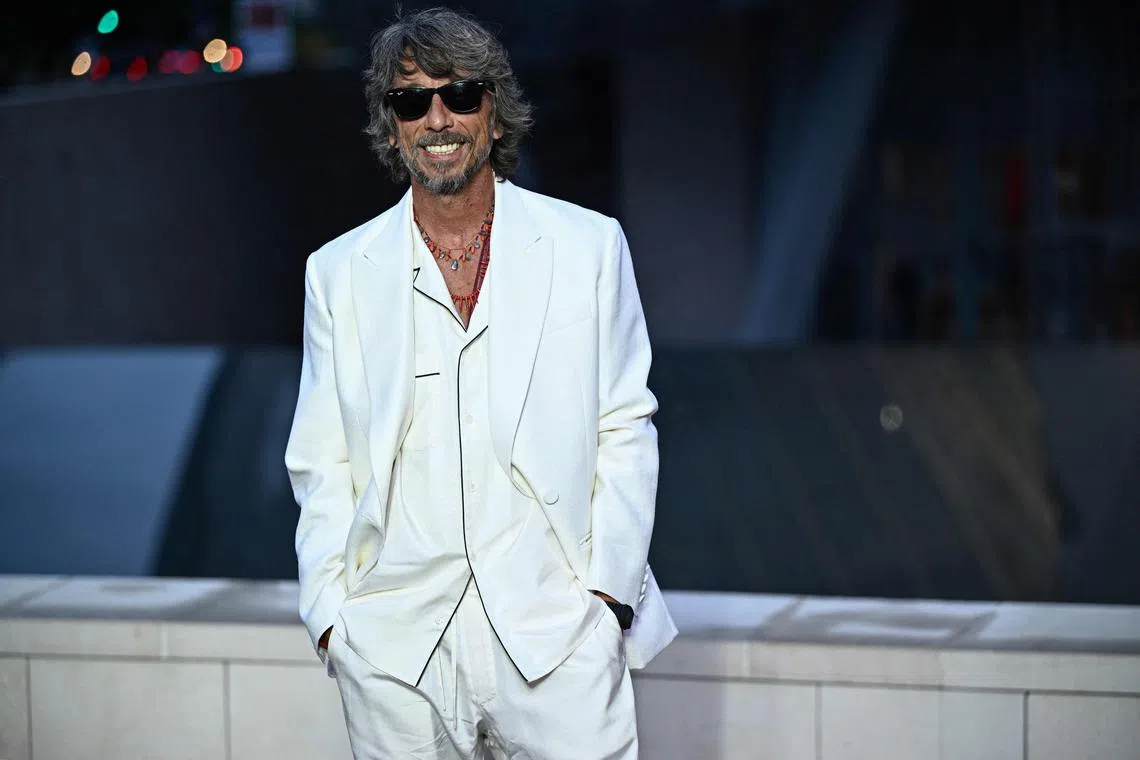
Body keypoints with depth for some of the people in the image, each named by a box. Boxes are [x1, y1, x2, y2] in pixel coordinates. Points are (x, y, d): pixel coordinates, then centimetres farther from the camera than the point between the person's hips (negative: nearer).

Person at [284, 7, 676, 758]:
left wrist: (610, 589, -3)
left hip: (556, 629, -1)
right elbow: (322, 464, 11)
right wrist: (331, 612, 1)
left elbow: (625, 430, 6)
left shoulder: (589, 246, 7)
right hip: (395, 640, 1)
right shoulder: (339, 273, 10)